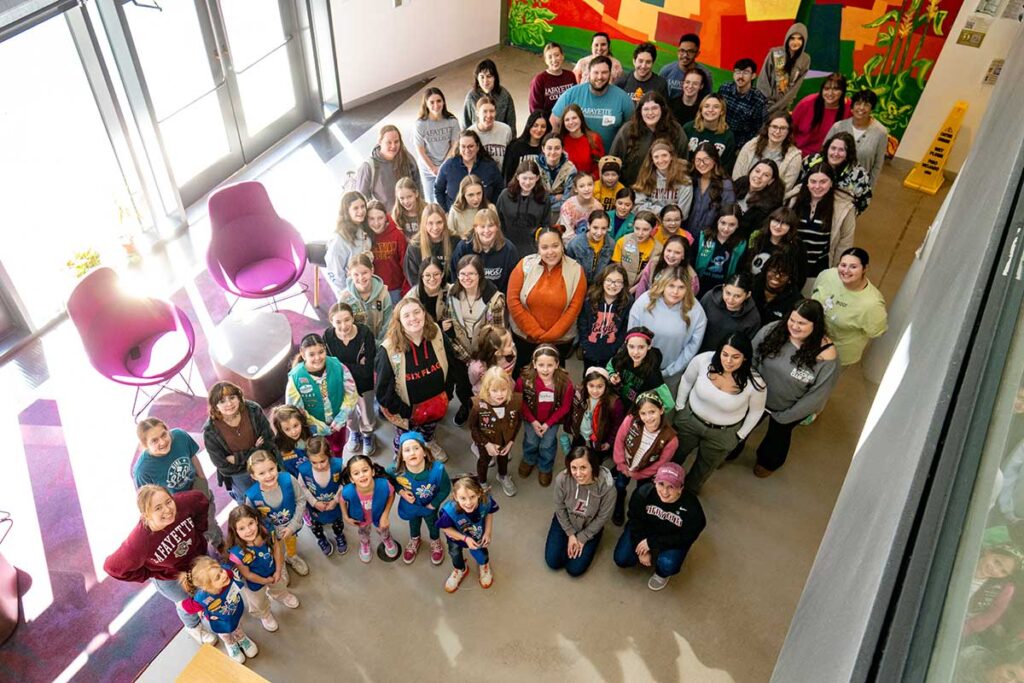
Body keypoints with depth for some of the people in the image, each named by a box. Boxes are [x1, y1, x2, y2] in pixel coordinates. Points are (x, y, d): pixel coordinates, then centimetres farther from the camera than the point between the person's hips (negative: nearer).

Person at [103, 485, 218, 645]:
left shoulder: (182, 503, -38)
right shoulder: (139, 542, -45)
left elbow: (202, 500, -15)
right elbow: (113, 567, -29)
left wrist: (198, 532, -9)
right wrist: (150, 575, -17)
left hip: (197, 556, 3)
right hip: (168, 577, -2)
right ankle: (193, 627, 60)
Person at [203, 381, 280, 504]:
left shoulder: (253, 410, -22)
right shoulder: (210, 431, -24)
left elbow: (269, 441, -17)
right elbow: (224, 466, -17)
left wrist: (238, 458, -23)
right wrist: (254, 451, -20)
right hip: (238, 474, -2)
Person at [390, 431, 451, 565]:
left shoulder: (437, 470, -43)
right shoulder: (397, 471, -38)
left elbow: (445, 489, -22)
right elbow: (393, 482, -11)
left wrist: (433, 504, -14)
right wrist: (401, 492, -26)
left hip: (430, 506, -1)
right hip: (410, 505, 1)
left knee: (432, 524, 31)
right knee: (413, 524, 34)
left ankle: (435, 543, 65)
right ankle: (414, 541, 68)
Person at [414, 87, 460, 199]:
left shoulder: (452, 121, -9)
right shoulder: (420, 124, -13)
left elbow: (455, 145, -3)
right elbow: (420, 150, -8)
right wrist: (433, 169, -6)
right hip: (428, 169, 0)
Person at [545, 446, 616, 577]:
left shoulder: (607, 486, -35)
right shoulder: (562, 479, -32)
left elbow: (602, 518, -17)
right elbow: (560, 508, -11)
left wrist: (582, 538, -10)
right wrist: (570, 534, -9)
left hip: (590, 528, -1)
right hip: (565, 521, 1)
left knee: (575, 569, -3)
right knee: (553, 562, 0)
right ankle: (571, 539, 26)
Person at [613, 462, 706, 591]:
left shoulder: (691, 507, -32)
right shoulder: (644, 492, -29)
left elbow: (686, 537, -20)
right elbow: (635, 520, -13)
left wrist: (652, 543, -24)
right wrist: (642, 550, -16)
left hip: (673, 540, -2)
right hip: (645, 530, 2)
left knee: (667, 564, -28)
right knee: (621, 559, -10)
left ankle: (662, 574, 11)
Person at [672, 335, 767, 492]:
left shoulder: (755, 383, -32)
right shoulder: (703, 360, -30)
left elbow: (756, 411, -9)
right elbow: (686, 381, -7)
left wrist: (740, 435, 0)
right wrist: (679, 407, 3)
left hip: (723, 433, -1)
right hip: (690, 419, 1)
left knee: (706, 466, 28)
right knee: (675, 455, 27)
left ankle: (691, 490, 60)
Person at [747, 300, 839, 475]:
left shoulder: (826, 356, -31)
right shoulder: (772, 330, -25)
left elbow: (817, 395, -21)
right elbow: (751, 360, -11)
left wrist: (785, 416, -14)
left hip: (789, 408, -2)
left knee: (778, 433, 29)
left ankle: (769, 462, 62)